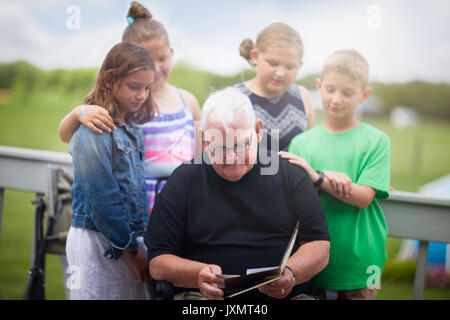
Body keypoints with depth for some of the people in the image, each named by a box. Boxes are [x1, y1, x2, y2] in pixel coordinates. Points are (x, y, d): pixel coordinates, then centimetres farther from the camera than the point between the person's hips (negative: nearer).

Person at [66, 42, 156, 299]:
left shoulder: (130, 129, 12)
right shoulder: (93, 130, -13)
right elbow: (102, 196, -16)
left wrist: (138, 244, 9)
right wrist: (130, 249, -12)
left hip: (130, 240, 8)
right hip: (97, 241, -7)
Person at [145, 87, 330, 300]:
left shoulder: (290, 176, 12)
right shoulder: (183, 181, 9)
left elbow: (320, 246, 9)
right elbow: (157, 263, 6)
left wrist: (291, 273, -13)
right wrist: (198, 274, -15)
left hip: (284, 295, 2)